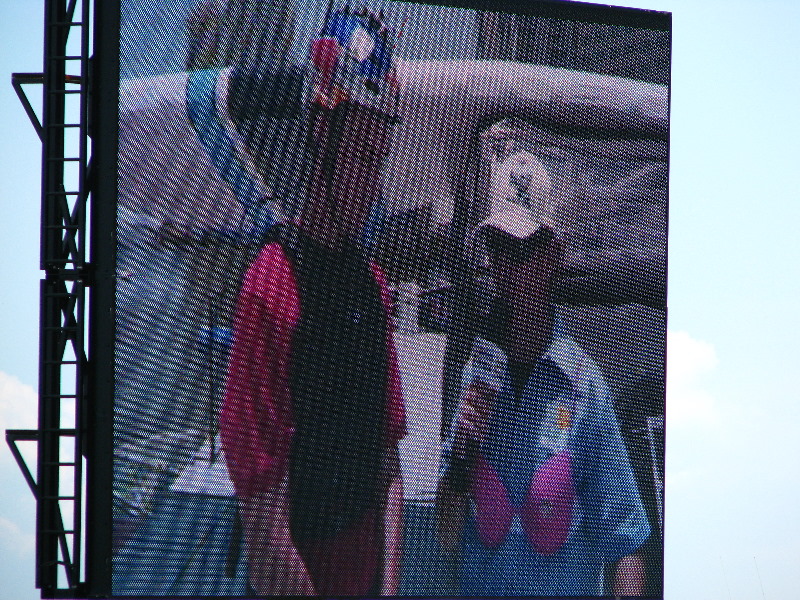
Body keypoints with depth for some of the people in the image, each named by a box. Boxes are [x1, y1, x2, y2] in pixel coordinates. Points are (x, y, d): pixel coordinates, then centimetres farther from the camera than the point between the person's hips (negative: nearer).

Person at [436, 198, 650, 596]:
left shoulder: (583, 386, -2)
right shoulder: (474, 378, 8)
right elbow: (447, 539, 10)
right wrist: (459, 454, -6)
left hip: (566, 590, -3)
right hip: (477, 588, 3)